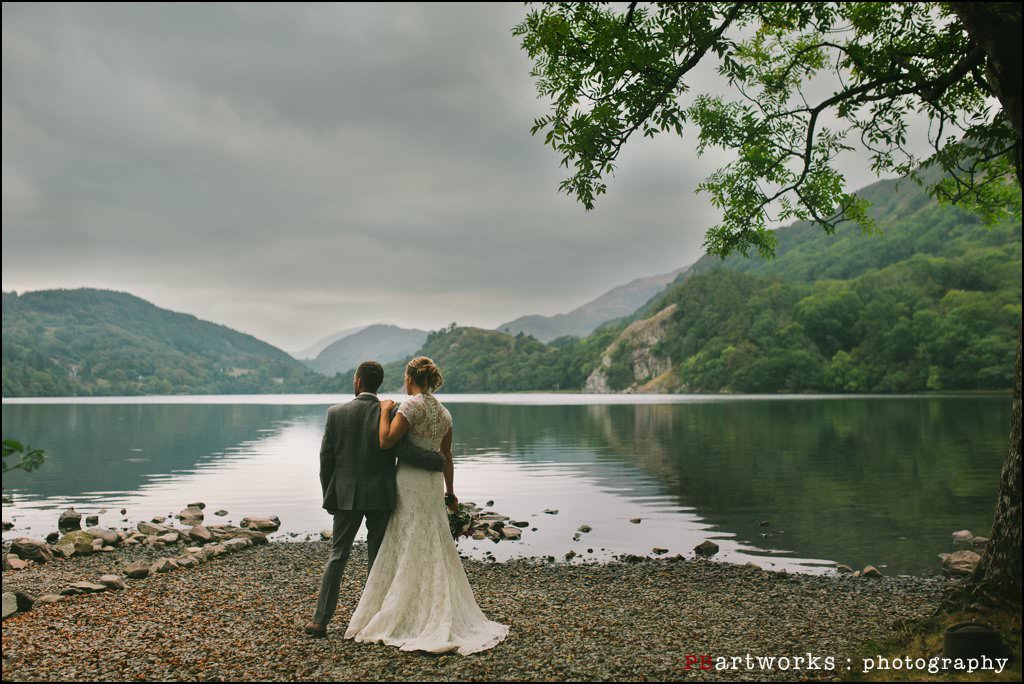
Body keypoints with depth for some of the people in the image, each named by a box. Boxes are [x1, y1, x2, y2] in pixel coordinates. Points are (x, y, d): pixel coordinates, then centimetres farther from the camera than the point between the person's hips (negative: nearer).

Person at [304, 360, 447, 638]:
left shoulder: (336, 413, -5)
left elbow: (326, 459, -1)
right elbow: (404, 451, -18)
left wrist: (328, 496, 10)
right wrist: (439, 462, -4)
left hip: (346, 495, 1)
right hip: (380, 496, -1)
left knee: (337, 555, 11)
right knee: (377, 558, 10)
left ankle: (320, 620, 10)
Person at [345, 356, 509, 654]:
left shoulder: (411, 405, -13)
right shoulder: (443, 412, 10)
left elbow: (386, 441, -19)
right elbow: (446, 457, 15)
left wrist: (385, 411, -5)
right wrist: (450, 491, 23)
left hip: (410, 482, -7)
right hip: (433, 483, 7)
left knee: (410, 552, 0)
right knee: (436, 550, 13)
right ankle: (449, 618, 19)